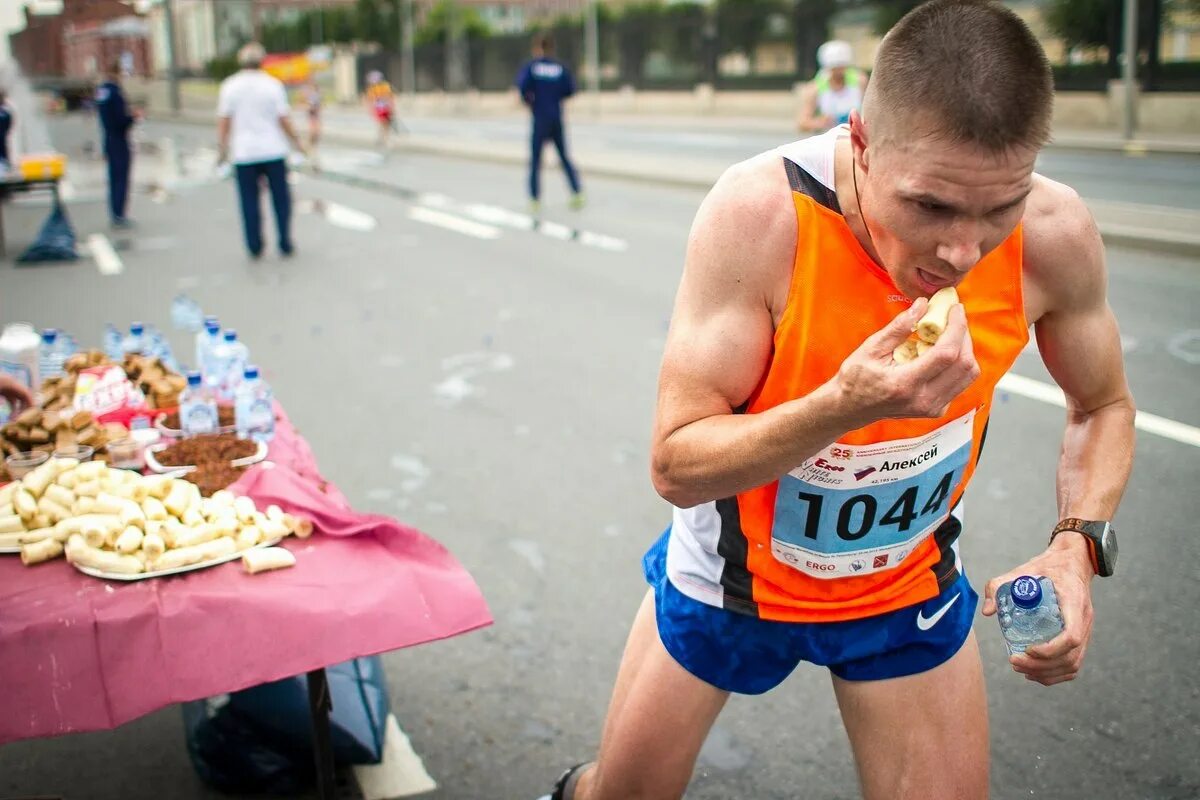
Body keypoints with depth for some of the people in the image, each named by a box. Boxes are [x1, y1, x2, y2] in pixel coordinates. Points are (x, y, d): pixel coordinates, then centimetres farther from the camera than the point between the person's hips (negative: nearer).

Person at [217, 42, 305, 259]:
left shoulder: (229, 86, 0)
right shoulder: (273, 84, -3)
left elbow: (224, 121, -3)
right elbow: (283, 120, -4)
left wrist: (222, 148, 4)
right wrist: (296, 142, 7)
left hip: (243, 153, 1)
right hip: (273, 150, -1)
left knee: (249, 201, 7)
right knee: (281, 199, 8)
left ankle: (254, 246, 7)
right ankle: (285, 244, 6)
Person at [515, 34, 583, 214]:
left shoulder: (531, 66, -5)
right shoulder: (560, 66, 2)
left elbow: (522, 85, -19)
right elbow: (570, 89, -1)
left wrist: (528, 100, -1)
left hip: (540, 119, -2)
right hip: (557, 118, 3)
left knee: (535, 160, 6)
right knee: (564, 157, 12)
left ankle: (535, 199, 4)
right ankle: (577, 193, 2)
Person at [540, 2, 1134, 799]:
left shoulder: (1054, 233, -23)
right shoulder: (760, 210, -32)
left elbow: (1104, 406, -2)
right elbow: (675, 465, -28)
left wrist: (1077, 546, -21)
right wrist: (846, 405, -44)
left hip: (911, 582, 2)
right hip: (734, 573, -1)